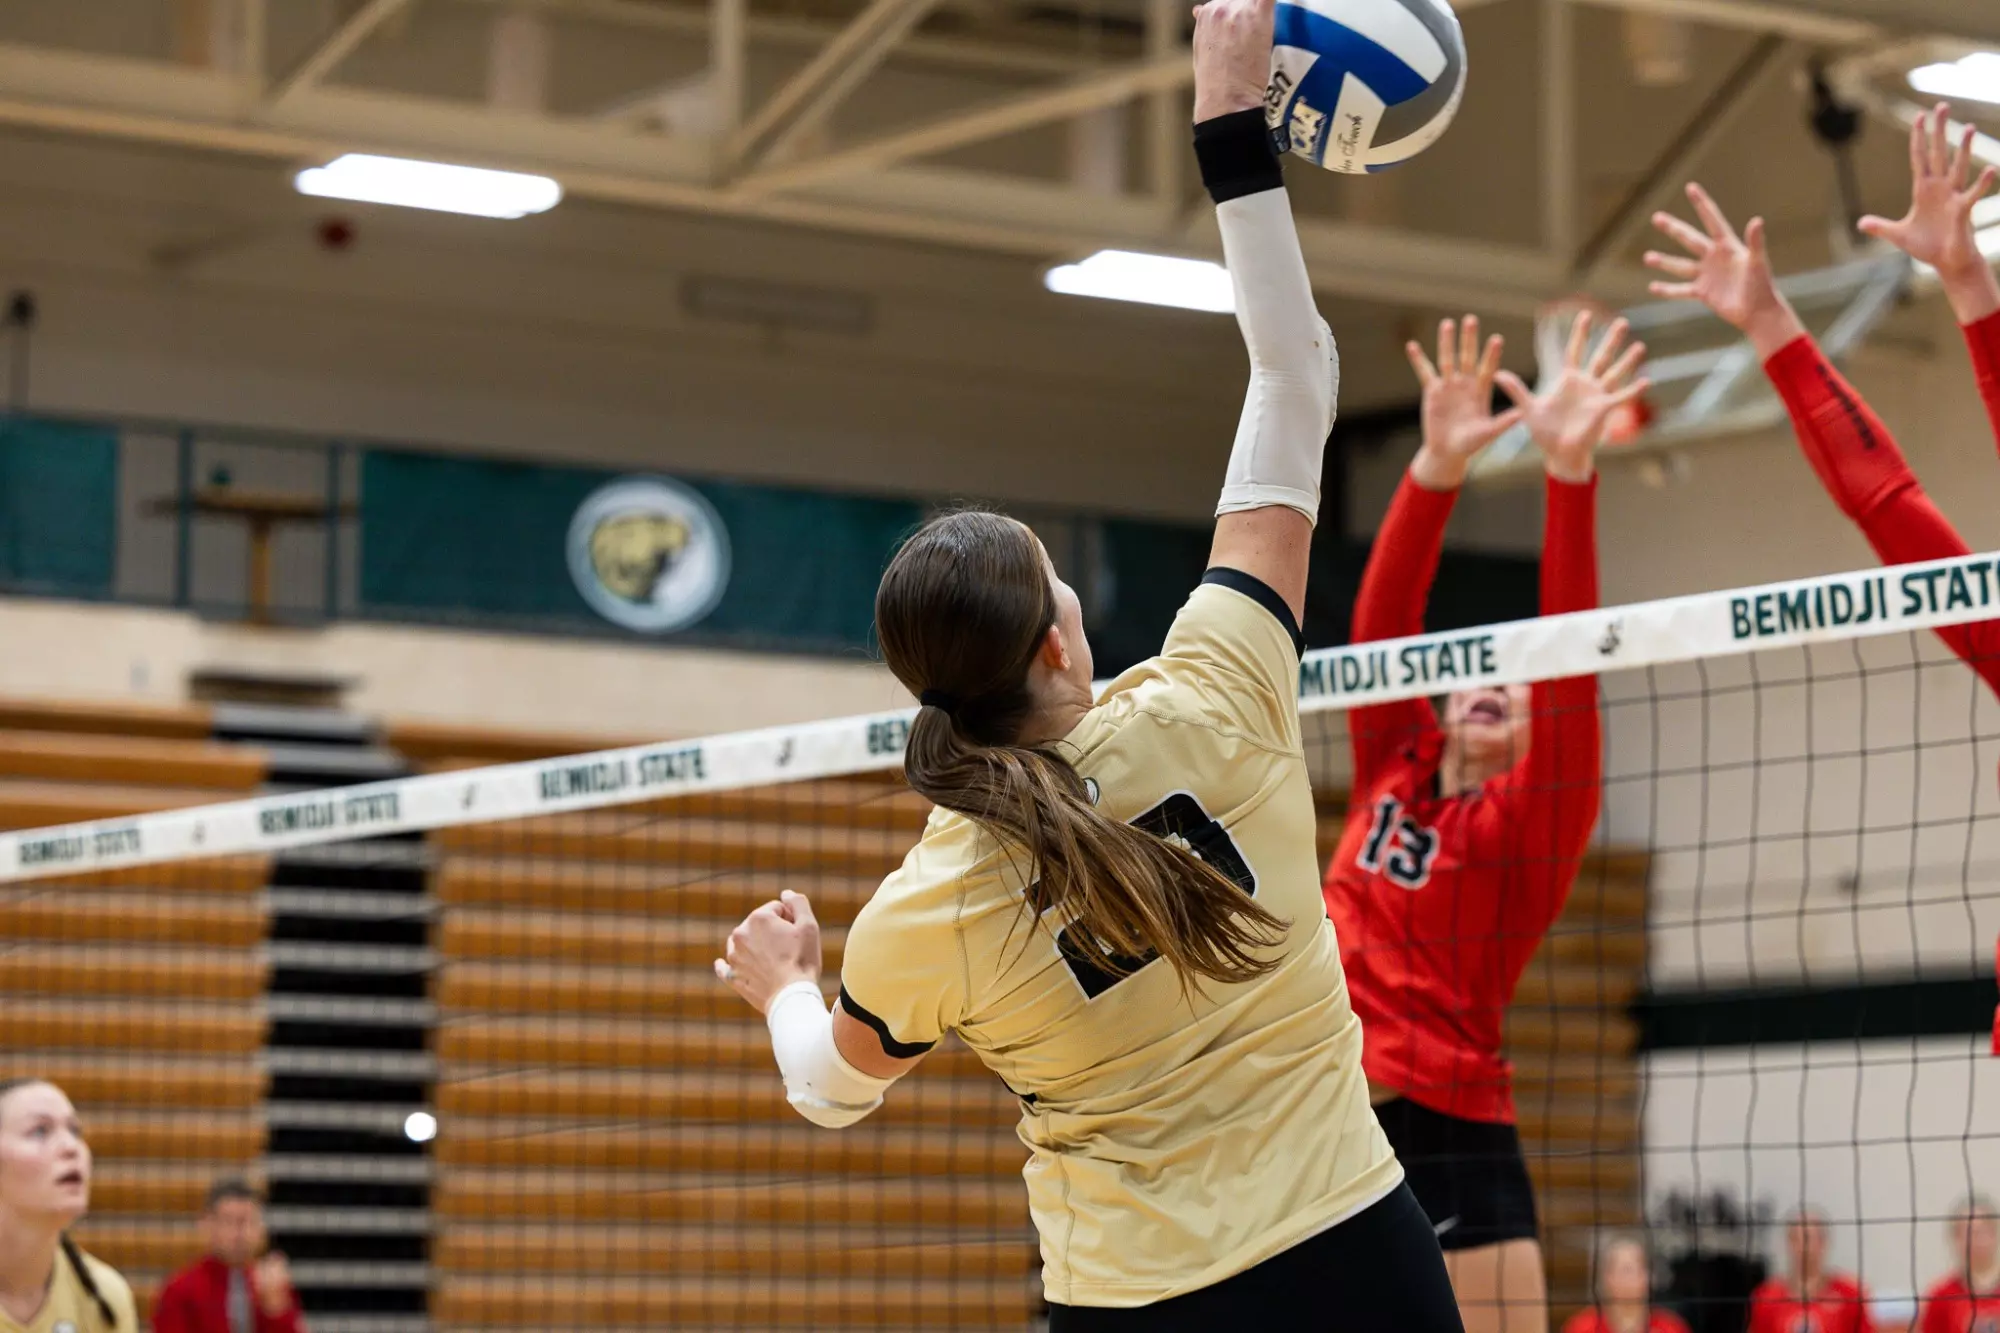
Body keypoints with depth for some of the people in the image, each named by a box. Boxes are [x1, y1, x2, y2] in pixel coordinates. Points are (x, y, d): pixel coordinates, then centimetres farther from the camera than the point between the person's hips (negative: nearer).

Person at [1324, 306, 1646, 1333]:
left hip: (1444, 1134, -5)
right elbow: (1381, 621, -1)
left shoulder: (1537, 814, -1)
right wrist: (1437, 467, -16)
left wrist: (1570, 472, -25)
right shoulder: (1393, 766, 11)